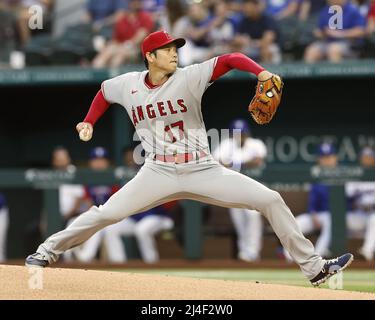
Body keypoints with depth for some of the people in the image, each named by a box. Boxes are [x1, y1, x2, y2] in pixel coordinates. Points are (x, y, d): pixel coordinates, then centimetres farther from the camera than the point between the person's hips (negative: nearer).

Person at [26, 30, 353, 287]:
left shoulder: (189, 78, -7)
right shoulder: (127, 85, 0)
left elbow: (230, 59, -15)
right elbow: (104, 92, 23)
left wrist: (262, 73, -31)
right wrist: (88, 123, 13)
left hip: (203, 170, 0)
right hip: (158, 173, 0)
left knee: (271, 200, -9)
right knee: (106, 213, -11)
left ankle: (313, 267, -2)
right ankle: (48, 251, 10)